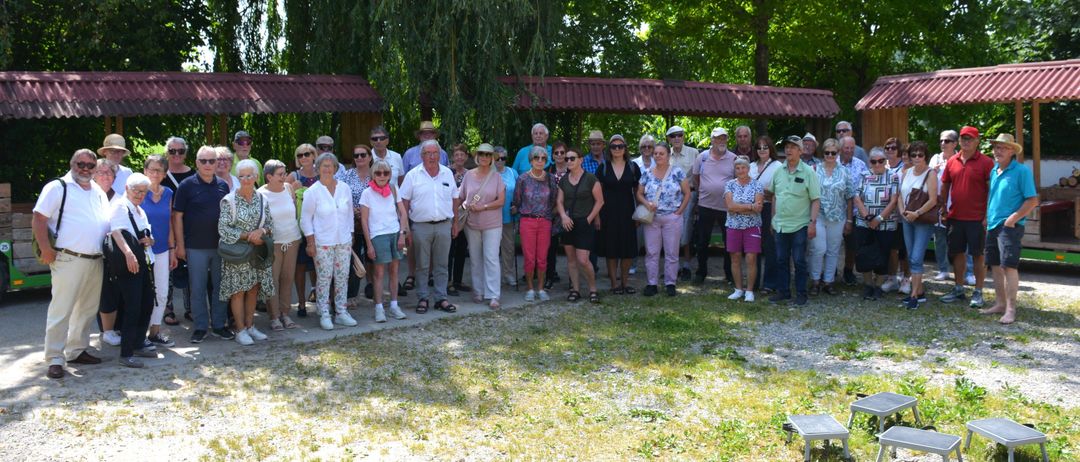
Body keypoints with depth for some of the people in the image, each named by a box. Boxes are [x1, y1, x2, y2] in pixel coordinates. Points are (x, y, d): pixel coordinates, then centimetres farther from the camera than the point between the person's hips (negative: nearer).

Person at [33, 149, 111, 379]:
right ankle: (55, 360, -3)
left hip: (96, 261, 7)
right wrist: (46, 249, -15)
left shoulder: (98, 192, 17)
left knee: (88, 309, 13)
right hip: (68, 260, -7)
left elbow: (107, 221, 23)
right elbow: (39, 219, -9)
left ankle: (77, 350, 25)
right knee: (61, 310, -7)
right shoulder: (57, 187, -4)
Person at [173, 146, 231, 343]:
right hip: (196, 246, -3)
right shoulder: (187, 185, -4)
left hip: (221, 245, 3)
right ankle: (200, 327, 13)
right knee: (198, 288, 3)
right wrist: (180, 245, -8)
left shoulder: (223, 186, 7)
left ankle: (219, 324, 20)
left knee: (221, 286, 9)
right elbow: (177, 216, -4)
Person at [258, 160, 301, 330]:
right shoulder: (261, 194, -10)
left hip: (292, 239, 4)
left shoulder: (288, 187, 2)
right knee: (273, 279, -1)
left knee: (288, 278, 9)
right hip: (273, 242, -4)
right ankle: (274, 316, 8)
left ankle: (285, 313, 19)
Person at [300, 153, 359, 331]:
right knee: (324, 278, -1)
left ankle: (341, 312, 17)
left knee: (342, 277, 7)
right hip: (322, 242, -4)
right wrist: (310, 243, -8)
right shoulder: (312, 192, -5)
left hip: (344, 241, 4)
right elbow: (305, 219, -4)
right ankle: (324, 315, 8)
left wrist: (350, 236, 11)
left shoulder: (345, 188, 6)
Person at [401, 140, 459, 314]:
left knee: (441, 265, 7)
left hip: (444, 226, 2)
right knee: (422, 266, 4)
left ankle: (441, 298, 13)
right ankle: (422, 298, 12)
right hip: (421, 226, -2)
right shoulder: (413, 175, -1)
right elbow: (404, 202, -1)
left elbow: (455, 200, 13)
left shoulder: (448, 173, 8)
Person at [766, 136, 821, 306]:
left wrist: (813, 222, -14)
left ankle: (801, 294, 12)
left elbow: (816, 200, -8)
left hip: (799, 225, -4)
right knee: (781, 260, 10)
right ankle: (783, 291, 21)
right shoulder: (778, 171, 6)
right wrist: (773, 218, 13)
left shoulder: (808, 172, -7)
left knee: (799, 261, 2)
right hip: (780, 225, 5)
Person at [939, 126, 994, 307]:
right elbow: (944, 186, 15)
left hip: (977, 218, -5)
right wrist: (943, 209, 8)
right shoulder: (952, 161, 7)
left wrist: (988, 215, -12)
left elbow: (992, 190, -8)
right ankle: (958, 289, 24)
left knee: (978, 254, 3)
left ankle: (978, 292, 11)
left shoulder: (985, 162, -7)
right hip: (955, 217, 5)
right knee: (957, 253, 12)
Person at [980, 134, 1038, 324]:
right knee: (996, 266, 12)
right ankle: (1000, 304, 22)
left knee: (1009, 266, -11)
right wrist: (987, 217, 12)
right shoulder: (994, 171, 13)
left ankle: (1010, 309, -8)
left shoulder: (1021, 171, -9)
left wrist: (1013, 218, -17)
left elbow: (1033, 200, -12)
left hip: (1010, 226, -8)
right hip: (992, 225, 8)